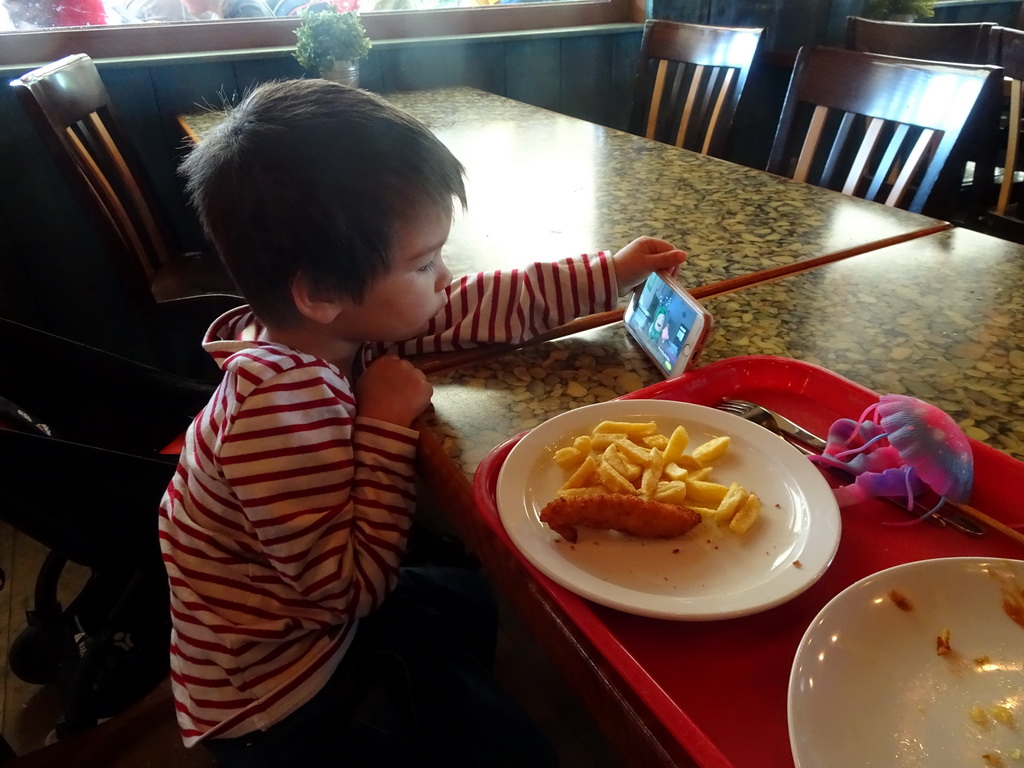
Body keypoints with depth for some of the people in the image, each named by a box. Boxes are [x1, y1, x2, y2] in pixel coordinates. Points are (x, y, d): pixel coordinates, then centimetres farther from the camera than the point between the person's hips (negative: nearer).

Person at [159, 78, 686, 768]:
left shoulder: (331, 324, -15)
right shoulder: (279, 405, -38)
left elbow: (463, 311, -7)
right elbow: (353, 589, -32)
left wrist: (608, 275, -2)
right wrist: (387, 426, -31)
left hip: (312, 624, 7)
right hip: (277, 707, -7)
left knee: (473, 600, 26)